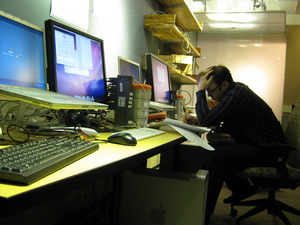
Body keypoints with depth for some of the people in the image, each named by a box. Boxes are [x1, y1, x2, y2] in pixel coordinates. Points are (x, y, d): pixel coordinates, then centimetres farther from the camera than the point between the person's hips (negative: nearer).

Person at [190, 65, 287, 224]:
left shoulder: (236, 96, -23)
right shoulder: (235, 89, 7)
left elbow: (205, 120, -26)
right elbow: (212, 118, 15)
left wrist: (201, 90, -18)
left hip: (268, 150, -11)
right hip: (255, 143, 11)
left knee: (214, 156, -24)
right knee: (212, 147, 10)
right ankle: (242, 189, 24)